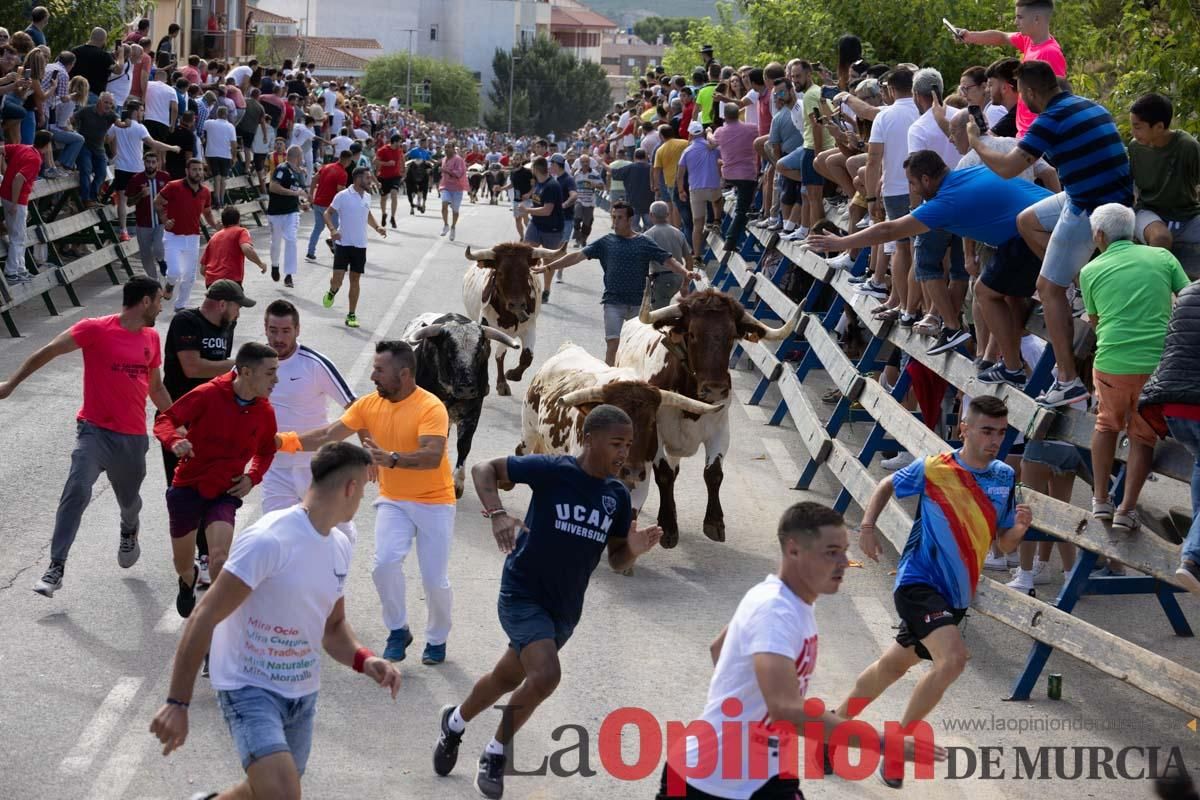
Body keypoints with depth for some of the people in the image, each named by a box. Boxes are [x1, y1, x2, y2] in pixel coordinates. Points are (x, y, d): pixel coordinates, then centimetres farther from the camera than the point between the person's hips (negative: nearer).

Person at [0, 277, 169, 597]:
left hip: (133, 437, 5)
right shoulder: (95, 330, -11)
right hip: (95, 430, -5)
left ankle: (129, 532, 55)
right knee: (77, 492, -22)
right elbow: (48, 352, -10)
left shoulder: (151, 338, 8)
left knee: (129, 500, 19)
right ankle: (56, 569, -19)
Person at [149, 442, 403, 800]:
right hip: (250, 688, -8)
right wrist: (177, 702, -23)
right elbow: (204, 619, -21)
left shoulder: (340, 546, 5)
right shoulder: (268, 540, -21)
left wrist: (363, 660, -6)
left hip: (303, 693, 8)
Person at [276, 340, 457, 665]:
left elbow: (432, 457, -33)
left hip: (434, 502, -4)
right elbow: (329, 435, -3)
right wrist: (287, 441, -14)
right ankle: (398, 631, 3)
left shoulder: (431, 407, -20)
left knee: (435, 580, -2)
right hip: (393, 501, 4)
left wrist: (392, 459, -48)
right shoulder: (369, 405, -3)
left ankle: (437, 639, 25)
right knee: (385, 562, -19)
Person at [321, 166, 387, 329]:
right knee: (338, 278, -9)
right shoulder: (343, 196, -10)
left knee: (355, 279, 6)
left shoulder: (367, 197, 8)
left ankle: (351, 315, 13)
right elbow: (327, 213, -6)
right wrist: (332, 229, -23)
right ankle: (332, 292, 27)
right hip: (343, 243, -4)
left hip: (360, 245, 5)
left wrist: (377, 227, 8)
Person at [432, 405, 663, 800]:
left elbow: (616, 562, 7)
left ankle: (455, 722, 49)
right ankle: (495, 755, 0)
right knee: (546, 675, -23)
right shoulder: (552, 470, -16)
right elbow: (483, 468, -9)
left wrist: (634, 548, -16)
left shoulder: (618, 496, 0)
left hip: (565, 608, 6)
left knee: (507, 678, 20)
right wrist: (497, 514, -25)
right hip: (523, 594, -6)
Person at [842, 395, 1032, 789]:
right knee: (953, 658, -28)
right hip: (919, 582, -6)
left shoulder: (1005, 478, 2)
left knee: (892, 667, 20)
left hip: (955, 595, 6)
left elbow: (1004, 544, 8)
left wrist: (1020, 527, -13)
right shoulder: (932, 469, -11)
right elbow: (887, 486, 8)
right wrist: (868, 526, -6)